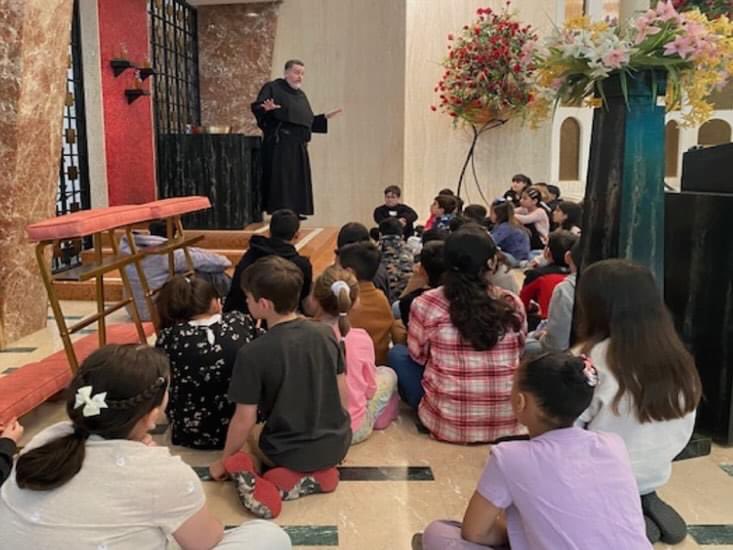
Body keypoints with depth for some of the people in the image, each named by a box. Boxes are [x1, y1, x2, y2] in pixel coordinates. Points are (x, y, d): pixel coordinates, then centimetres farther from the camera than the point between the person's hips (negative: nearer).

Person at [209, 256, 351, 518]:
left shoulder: (253, 354, -22)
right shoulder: (326, 333, -9)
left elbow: (244, 421, -14)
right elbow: (344, 395, 1)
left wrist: (223, 462, 4)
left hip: (289, 453, -3)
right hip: (337, 444, 4)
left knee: (251, 434, 28)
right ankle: (320, 473, 7)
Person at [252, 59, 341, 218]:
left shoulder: (301, 95, 19)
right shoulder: (272, 87, -1)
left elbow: (308, 121, 22)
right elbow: (256, 107, -12)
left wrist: (325, 117, 14)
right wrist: (267, 109, -32)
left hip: (298, 145, 7)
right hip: (279, 142, -7)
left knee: (297, 177, 6)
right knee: (280, 176, -9)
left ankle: (294, 210, 12)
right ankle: (279, 210, -6)